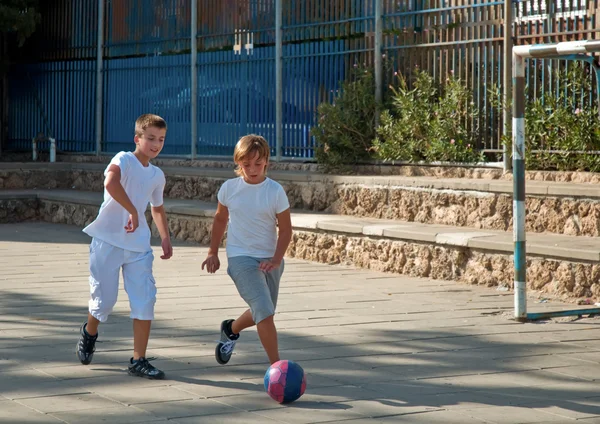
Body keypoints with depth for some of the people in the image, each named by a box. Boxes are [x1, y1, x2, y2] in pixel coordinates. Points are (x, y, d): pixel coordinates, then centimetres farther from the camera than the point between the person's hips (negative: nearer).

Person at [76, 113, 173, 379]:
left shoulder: (157, 176, 12)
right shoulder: (124, 159, -10)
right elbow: (111, 182, -32)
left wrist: (165, 238, 16)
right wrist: (133, 211, -30)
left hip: (139, 245, 5)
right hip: (108, 240, -5)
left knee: (145, 301, -6)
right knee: (105, 299, 4)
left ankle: (138, 361, 1)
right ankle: (89, 333, 38)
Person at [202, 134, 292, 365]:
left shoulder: (275, 191, -7)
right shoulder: (229, 188, -4)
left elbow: (285, 229, -3)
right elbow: (220, 218, 13)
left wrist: (276, 260, -15)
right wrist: (213, 253, 13)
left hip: (270, 259, 2)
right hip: (241, 258, -2)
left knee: (261, 313, 18)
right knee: (265, 312, -18)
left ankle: (230, 329, 49)